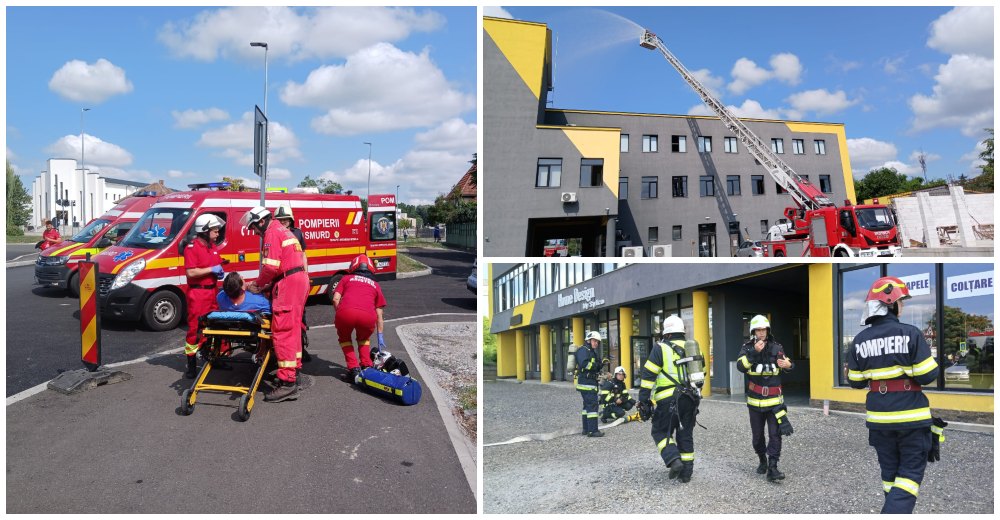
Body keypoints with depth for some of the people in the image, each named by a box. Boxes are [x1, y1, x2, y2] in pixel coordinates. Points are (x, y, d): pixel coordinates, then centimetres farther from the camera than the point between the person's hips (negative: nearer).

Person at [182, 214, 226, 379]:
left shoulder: (213, 246, 12)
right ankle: (192, 366, 4)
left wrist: (219, 271, 5)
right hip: (197, 294, -8)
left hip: (212, 291, 8)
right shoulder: (192, 248, -13)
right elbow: (191, 272, -22)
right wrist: (211, 269, -18)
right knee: (195, 329, -3)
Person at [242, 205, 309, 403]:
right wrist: (265, 284, 12)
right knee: (293, 329, 18)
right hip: (300, 280, 10)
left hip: (288, 283, -10)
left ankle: (287, 383, -12)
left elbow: (271, 267, -16)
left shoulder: (271, 233, -8)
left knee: (282, 331, -10)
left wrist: (257, 285, -2)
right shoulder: (283, 231, 23)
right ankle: (294, 372, 28)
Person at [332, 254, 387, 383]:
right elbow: (379, 316, 32)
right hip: (368, 316, 1)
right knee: (364, 338, 34)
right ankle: (366, 366, 20)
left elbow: (335, 299, 14)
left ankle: (354, 368, 14)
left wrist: (338, 317, 29)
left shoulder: (346, 278, 30)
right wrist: (380, 337, 39)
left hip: (345, 312, -1)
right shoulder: (375, 285, 33)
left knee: (344, 337, 30)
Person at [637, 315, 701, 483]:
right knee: (686, 435, 15)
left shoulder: (661, 348, -6)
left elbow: (648, 376, -10)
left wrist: (643, 401, -6)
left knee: (661, 432, 8)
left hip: (669, 400, -5)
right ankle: (686, 472, 17)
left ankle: (674, 460, -12)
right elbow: (701, 373, 21)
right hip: (690, 399, 5)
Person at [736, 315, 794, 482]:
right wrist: (753, 352, -26)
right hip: (755, 400, 1)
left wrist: (787, 364, -22)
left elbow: (786, 362, 1)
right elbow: (740, 366, -15)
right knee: (757, 434, 12)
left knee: (775, 434, -9)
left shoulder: (776, 347, 2)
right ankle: (762, 460, 33)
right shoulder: (747, 348, 0)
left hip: (774, 400, -1)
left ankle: (772, 468, -7)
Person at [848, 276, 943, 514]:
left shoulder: (860, 340, -1)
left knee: (890, 472, 17)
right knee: (910, 473, 5)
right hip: (911, 416, -4)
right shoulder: (910, 333, -13)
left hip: (879, 417, 4)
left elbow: (855, 382, 6)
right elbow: (928, 376, -13)